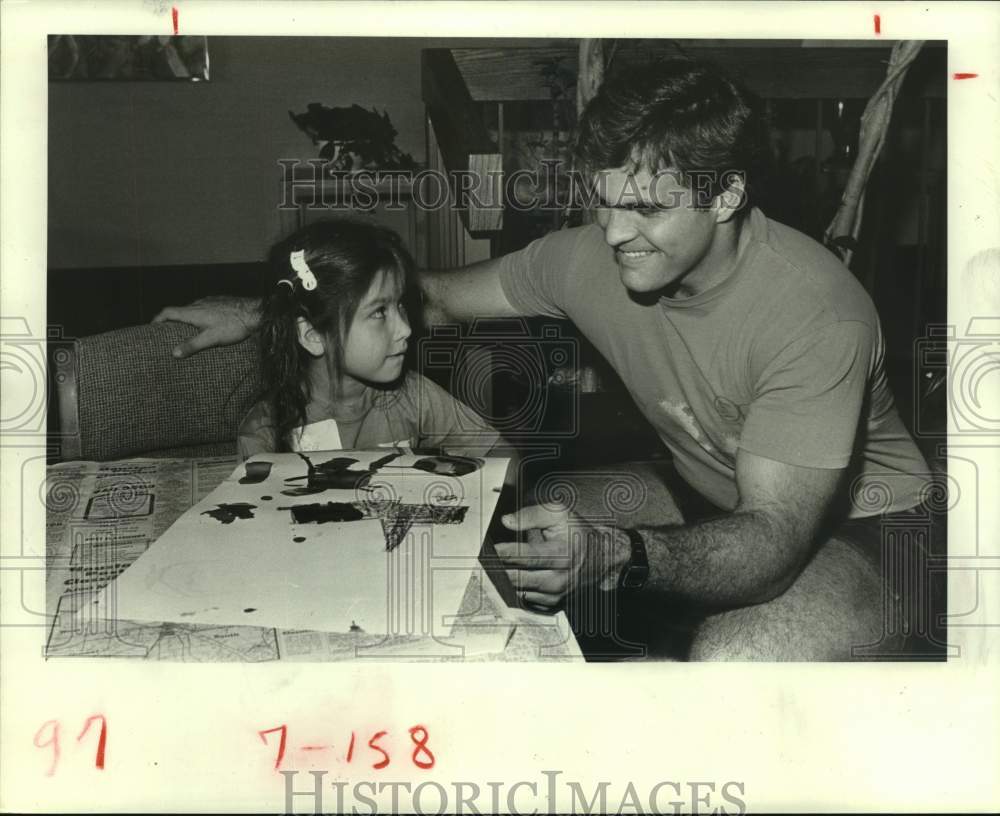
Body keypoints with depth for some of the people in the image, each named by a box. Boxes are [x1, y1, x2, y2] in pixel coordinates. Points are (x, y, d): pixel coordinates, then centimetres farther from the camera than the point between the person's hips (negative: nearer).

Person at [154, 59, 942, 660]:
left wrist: (612, 554, -56)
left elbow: (772, 542, -37)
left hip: (855, 530, -6)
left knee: (731, 658, -35)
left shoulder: (815, 316, -32)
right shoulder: (593, 258, -14)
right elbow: (439, 296, 0)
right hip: (711, 504, 6)